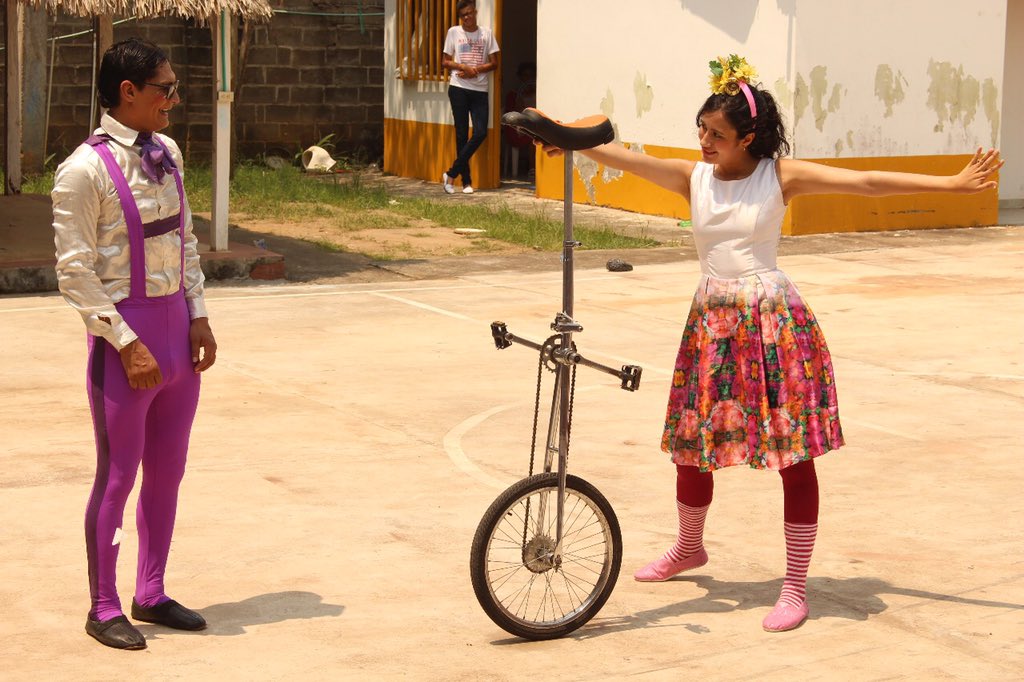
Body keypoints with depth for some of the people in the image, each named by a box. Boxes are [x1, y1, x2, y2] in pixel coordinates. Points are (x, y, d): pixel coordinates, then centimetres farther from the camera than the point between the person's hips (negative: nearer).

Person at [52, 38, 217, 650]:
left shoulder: (166, 153, 7)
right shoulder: (86, 169, -15)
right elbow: (76, 271, -15)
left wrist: (200, 317, 6)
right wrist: (127, 343, -18)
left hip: (177, 327, 7)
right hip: (125, 333, -7)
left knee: (168, 471, 14)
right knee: (118, 476, 2)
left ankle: (152, 595, 28)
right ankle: (104, 609, 15)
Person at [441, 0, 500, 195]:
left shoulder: (486, 33, 7)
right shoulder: (454, 32, 5)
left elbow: (494, 63, 6)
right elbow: (445, 62, 4)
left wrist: (476, 70, -10)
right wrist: (463, 67, -12)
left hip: (480, 90, 1)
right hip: (459, 88, -1)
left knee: (480, 133, -10)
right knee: (462, 134, 0)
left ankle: (451, 174, -1)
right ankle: (466, 181, 6)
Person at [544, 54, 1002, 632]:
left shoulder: (782, 176, -5)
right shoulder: (693, 177, 2)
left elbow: (869, 183, -9)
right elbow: (628, 160, -11)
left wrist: (953, 183, -14)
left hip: (775, 322, -3)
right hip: (713, 323, 3)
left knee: (795, 454, -3)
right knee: (693, 445, 13)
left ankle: (796, 588, 7)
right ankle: (689, 548, 41)